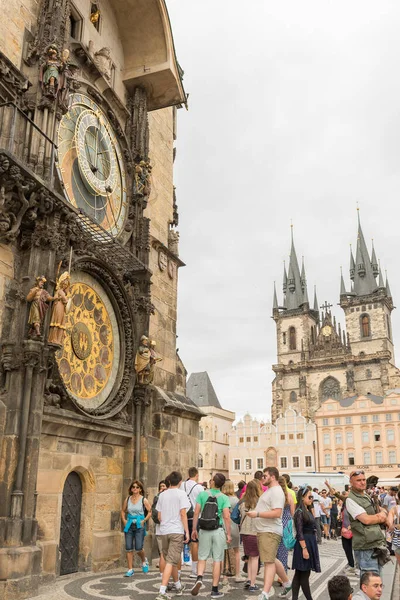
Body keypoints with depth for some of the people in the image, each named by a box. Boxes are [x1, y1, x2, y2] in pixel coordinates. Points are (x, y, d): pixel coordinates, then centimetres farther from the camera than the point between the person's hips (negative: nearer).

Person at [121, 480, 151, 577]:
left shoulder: (144, 500, -4)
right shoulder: (127, 499, 6)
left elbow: (150, 512, -2)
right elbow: (123, 511, 18)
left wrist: (144, 521, -11)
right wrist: (124, 520, 4)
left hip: (139, 526, -3)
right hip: (129, 526, 4)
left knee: (138, 548, -7)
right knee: (129, 548, 2)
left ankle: (144, 561, 25)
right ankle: (130, 570, 12)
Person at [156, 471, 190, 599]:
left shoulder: (162, 495, 9)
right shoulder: (181, 494, -6)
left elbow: (159, 516, 12)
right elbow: (183, 514, -10)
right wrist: (187, 531, -5)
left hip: (164, 531, 6)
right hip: (177, 531, -5)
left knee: (171, 560, 19)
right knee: (171, 561, -6)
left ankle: (178, 586, 34)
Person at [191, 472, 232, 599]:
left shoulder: (202, 494, -1)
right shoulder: (224, 498, -3)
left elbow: (196, 513, -2)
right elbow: (226, 517, -10)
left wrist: (194, 529, 6)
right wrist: (228, 534, -4)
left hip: (204, 530, 1)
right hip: (218, 531, -1)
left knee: (202, 558, 13)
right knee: (217, 560, 7)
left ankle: (199, 579, -12)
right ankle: (215, 590, 12)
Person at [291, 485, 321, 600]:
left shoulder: (308, 511, 13)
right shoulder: (300, 512, -15)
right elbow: (299, 532, -18)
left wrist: (311, 546, 20)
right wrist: (304, 549, -22)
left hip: (310, 542, 10)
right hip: (304, 543, -10)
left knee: (299, 573, 11)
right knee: (304, 574, 0)